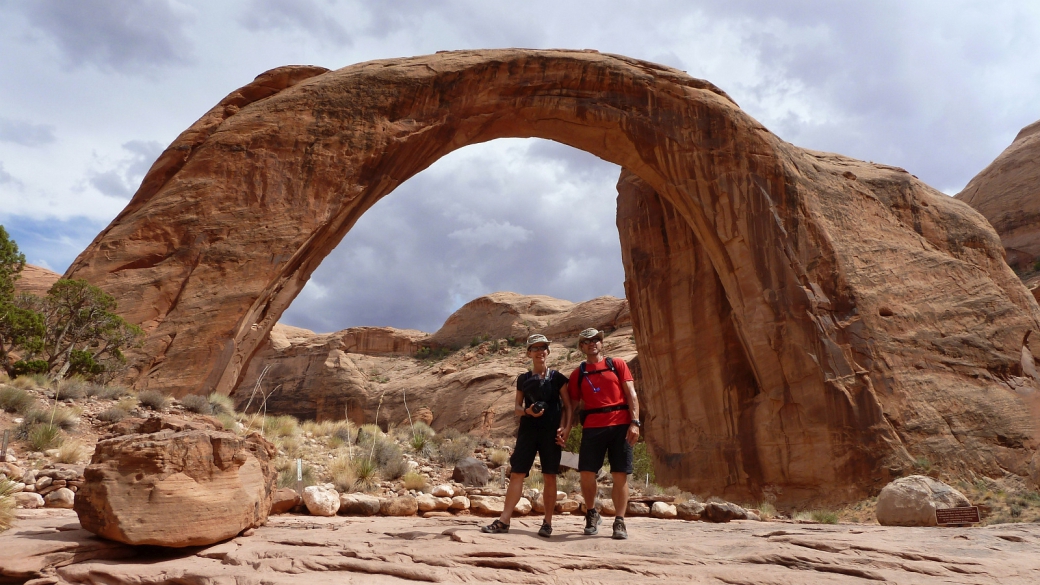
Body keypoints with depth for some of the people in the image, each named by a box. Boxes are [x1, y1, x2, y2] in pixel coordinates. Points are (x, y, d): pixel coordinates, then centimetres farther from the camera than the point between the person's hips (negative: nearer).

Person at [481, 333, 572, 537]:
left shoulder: (557, 377, 5)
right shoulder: (523, 379, 12)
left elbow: (567, 406, 5)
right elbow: (517, 408, 14)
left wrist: (564, 428, -9)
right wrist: (527, 410, -9)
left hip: (550, 432, -2)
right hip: (528, 430, 2)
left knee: (549, 477, 0)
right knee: (516, 474, -3)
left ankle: (547, 522, 10)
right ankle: (503, 520, 0)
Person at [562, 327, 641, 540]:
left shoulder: (617, 364, 9)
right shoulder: (578, 374, 13)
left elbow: (631, 394, 4)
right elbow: (572, 404, 12)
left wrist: (635, 422, -7)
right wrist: (567, 427, -3)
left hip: (620, 425, -1)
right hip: (592, 428, 1)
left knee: (620, 475, 0)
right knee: (587, 474, -1)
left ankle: (619, 522, 10)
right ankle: (591, 514, 22)